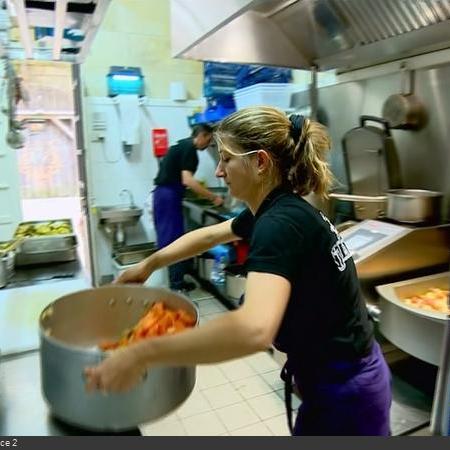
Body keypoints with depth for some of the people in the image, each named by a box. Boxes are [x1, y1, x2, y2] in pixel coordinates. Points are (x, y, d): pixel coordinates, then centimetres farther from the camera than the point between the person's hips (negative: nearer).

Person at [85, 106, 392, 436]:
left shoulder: (280, 223, -29)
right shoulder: (279, 209, 1)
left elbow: (254, 329, -45)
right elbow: (210, 235, 15)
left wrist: (142, 354, -38)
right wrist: (149, 264, 16)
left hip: (344, 395, -8)